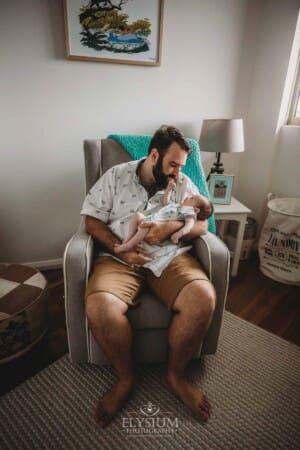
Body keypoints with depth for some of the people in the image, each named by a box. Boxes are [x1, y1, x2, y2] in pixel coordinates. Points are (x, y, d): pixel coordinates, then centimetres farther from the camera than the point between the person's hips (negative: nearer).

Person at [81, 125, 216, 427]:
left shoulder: (183, 183, 11)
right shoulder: (115, 176, 5)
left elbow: (201, 224, 4)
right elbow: (92, 220, 0)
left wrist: (170, 227, -18)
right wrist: (121, 250, -17)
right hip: (121, 257, -1)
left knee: (203, 299, -27)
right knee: (99, 308, -31)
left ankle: (175, 374, 2)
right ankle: (126, 376, 2)